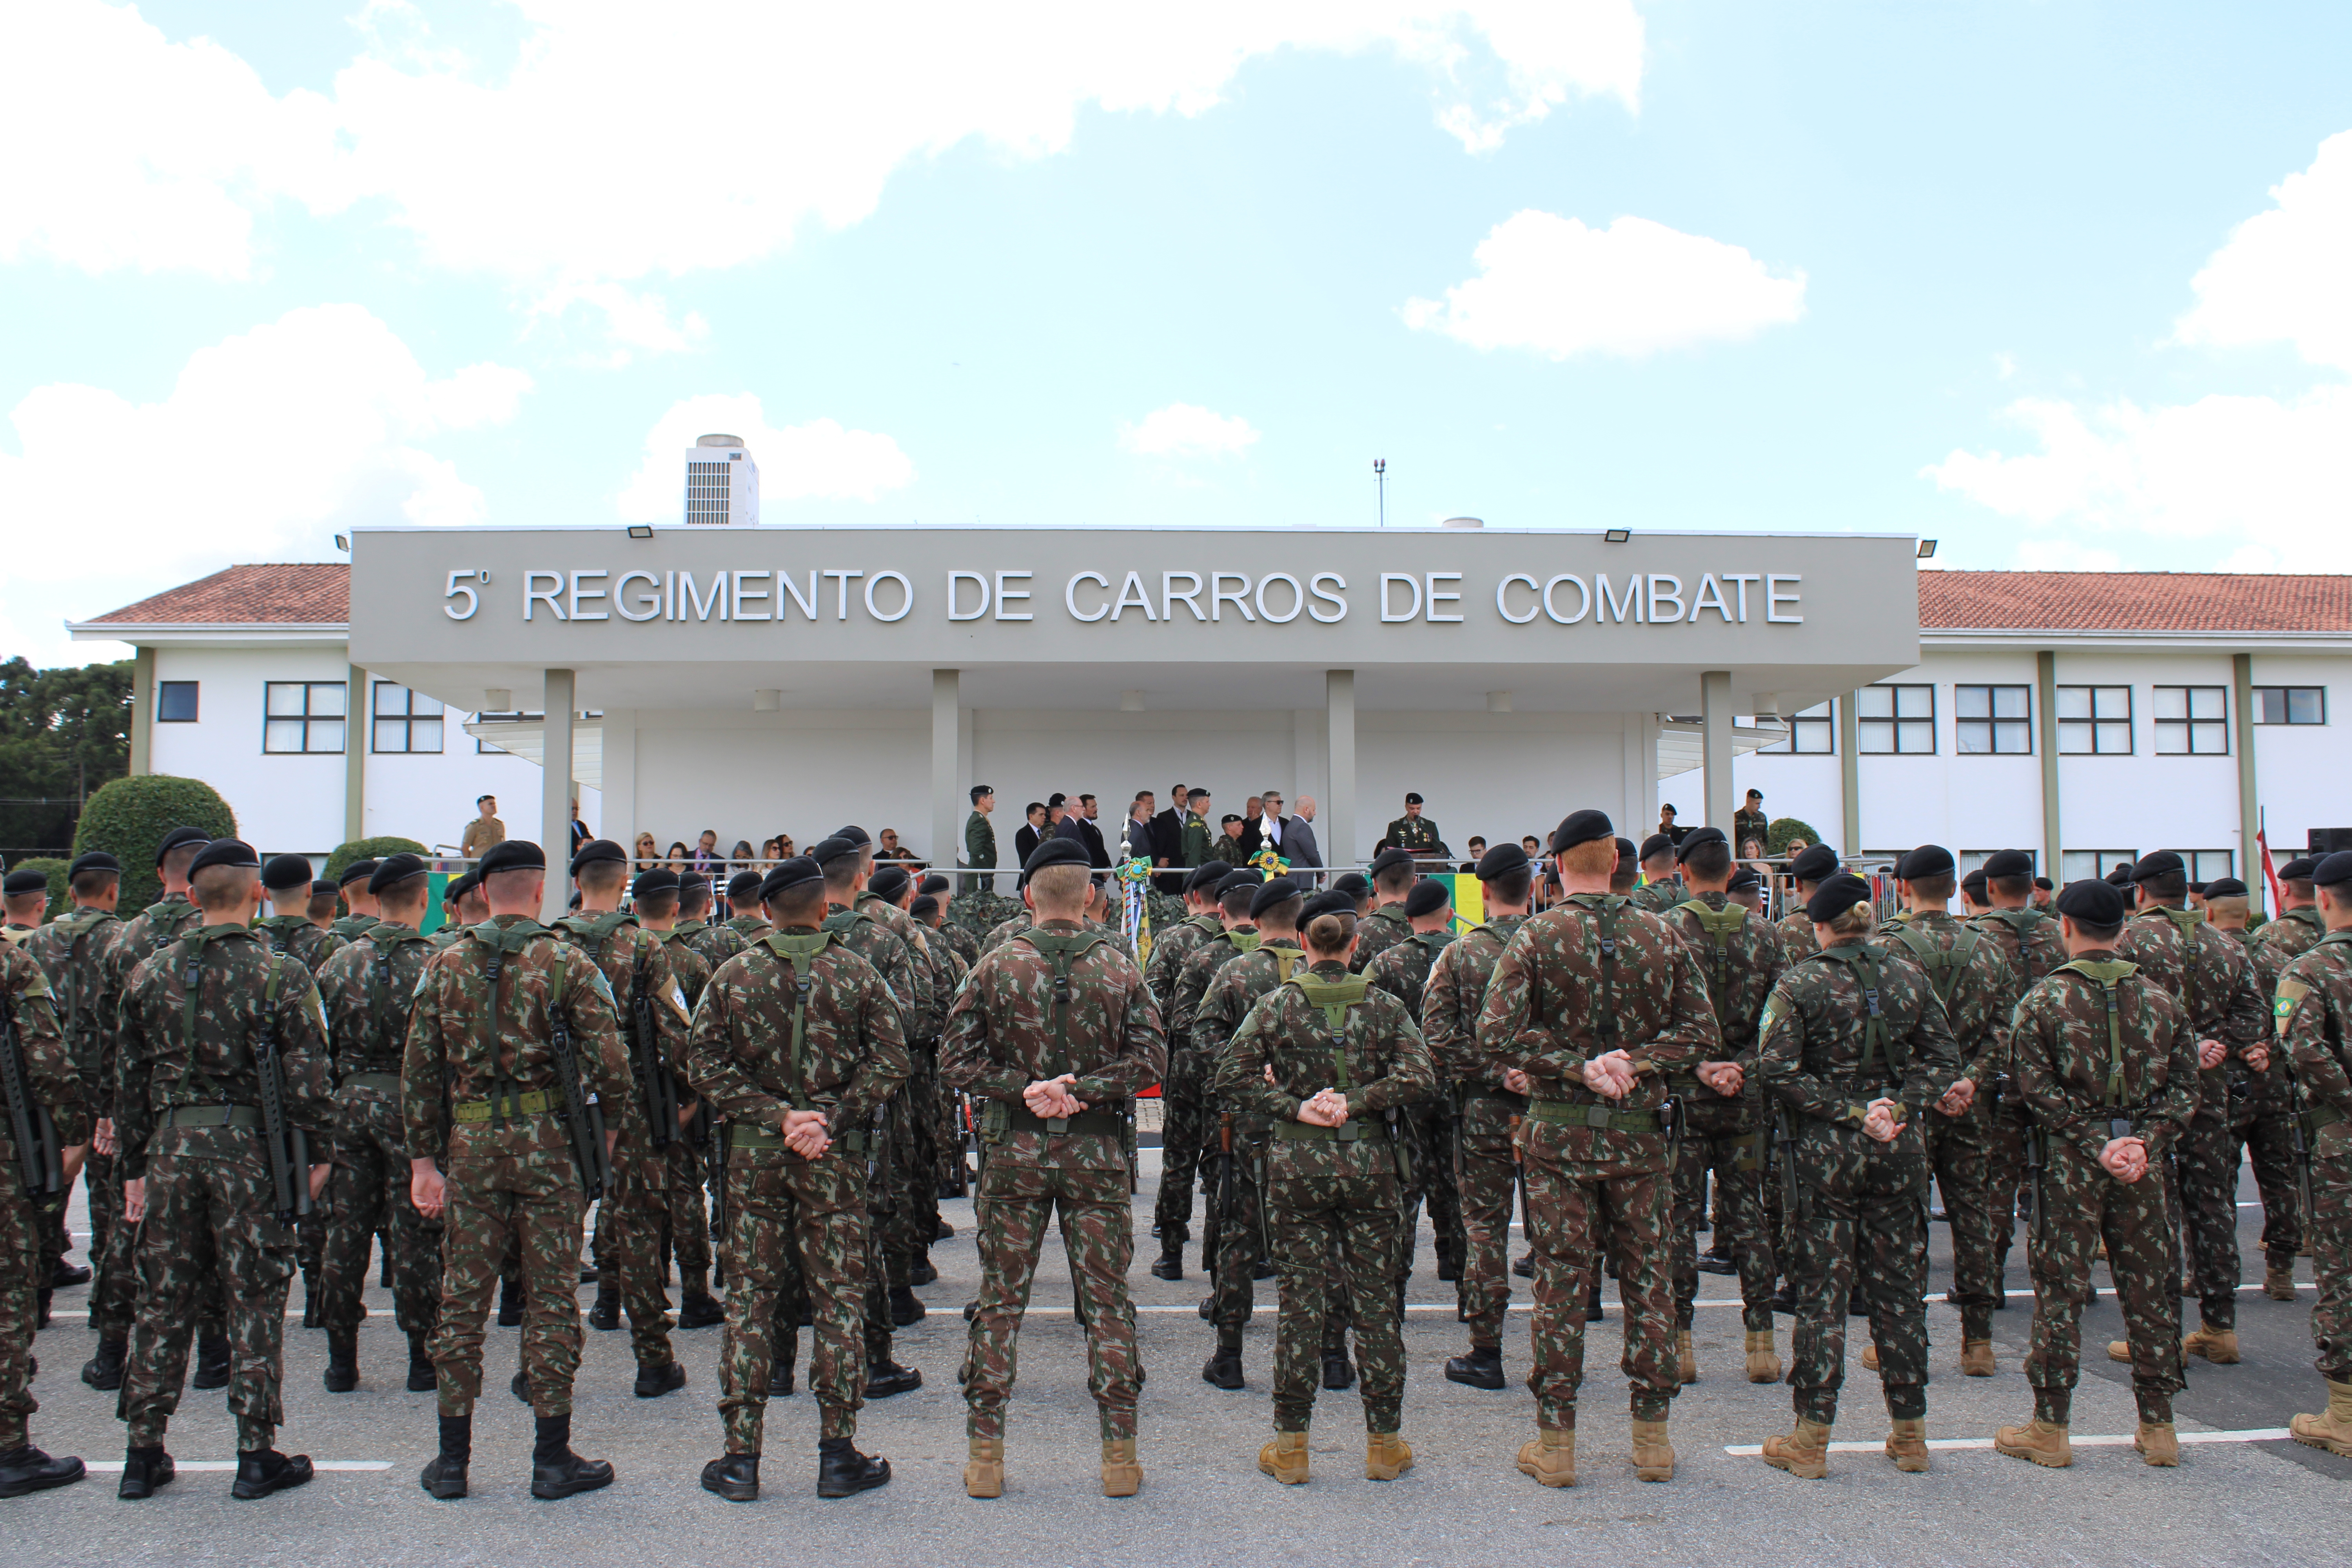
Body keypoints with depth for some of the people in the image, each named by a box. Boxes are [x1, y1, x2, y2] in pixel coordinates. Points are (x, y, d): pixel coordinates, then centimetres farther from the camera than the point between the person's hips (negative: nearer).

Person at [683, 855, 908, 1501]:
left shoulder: (733, 974, 2)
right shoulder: (857, 974, -1)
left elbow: (706, 1065, -5)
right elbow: (890, 1061, -8)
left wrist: (776, 1116, -8)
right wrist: (834, 1120, -10)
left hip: (753, 1152, 1)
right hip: (836, 1156, -1)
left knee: (749, 1297, 9)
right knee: (839, 1297, 7)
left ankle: (740, 1457, 13)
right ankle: (838, 1453, 11)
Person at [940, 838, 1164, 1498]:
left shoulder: (995, 966, -2)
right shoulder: (1120, 969, 0)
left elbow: (955, 1058, -7)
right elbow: (1150, 1057, -7)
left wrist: (1025, 1089, -10)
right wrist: (1082, 1090, -12)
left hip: (1014, 1152, 0)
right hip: (1097, 1152, 0)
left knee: (1000, 1300, 9)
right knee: (1107, 1299, 8)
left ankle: (985, 1452, 14)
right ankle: (1119, 1453, 12)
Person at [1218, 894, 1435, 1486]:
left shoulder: (1276, 1005, -1)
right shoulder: (1384, 1005, 1)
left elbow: (1231, 1078, -7)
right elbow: (1419, 1077, -11)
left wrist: (1295, 1108, -7)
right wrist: (1356, 1101, -10)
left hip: (1297, 1164, 0)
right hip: (1370, 1163, 1)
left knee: (1300, 1299, 6)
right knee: (1375, 1298, 9)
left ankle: (1291, 1445, 13)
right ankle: (1384, 1442, 18)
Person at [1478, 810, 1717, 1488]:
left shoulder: (1536, 936, -7)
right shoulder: (1662, 936, 2)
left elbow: (1497, 1033, -16)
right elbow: (1702, 1033, 0)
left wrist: (1578, 1067, -13)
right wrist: (1632, 1065, -8)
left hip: (1559, 1132, -2)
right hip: (1638, 1132, 2)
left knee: (1560, 1280, 4)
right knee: (1646, 1274, 12)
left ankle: (1555, 1441, 12)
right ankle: (1652, 1435, 20)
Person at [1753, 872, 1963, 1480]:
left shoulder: (1799, 984, -8)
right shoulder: (1910, 975, 3)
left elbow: (1779, 1071, -15)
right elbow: (1943, 1059, 2)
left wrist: (1849, 1111, -11)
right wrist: (1899, 1105, -6)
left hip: (1822, 1151, -3)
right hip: (1899, 1153, 4)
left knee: (1822, 1292, 3)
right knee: (1900, 1286, 13)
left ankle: (1811, 1440, 9)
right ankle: (1910, 1434, 22)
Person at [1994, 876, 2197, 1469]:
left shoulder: (2044, 998, -6)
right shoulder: (2159, 998, 5)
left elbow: (2039, 1089, -13)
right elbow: (2185, 1087, 1)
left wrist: (2097, 1144, -10)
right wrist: (2146, 1142, -6)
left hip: (2070, 1160, -3)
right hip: (2142, 1163, 3)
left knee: (2060, 1290, 3)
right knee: (2149, 1288, 12)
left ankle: (2051, 1428, 10)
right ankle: (2158, 1426, 21)